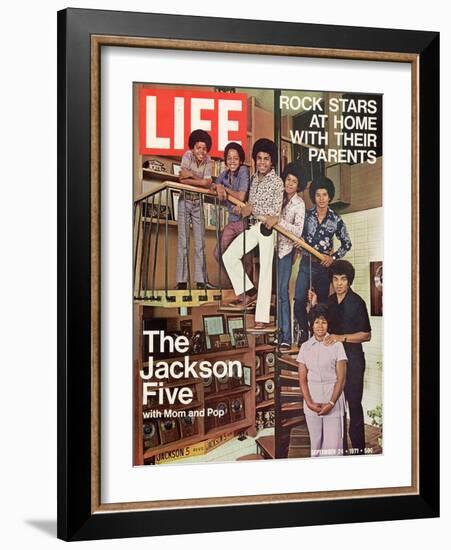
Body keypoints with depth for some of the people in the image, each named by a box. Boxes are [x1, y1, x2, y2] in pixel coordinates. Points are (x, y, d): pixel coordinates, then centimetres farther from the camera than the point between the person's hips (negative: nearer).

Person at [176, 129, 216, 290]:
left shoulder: (208, 161, -4)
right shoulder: (187, 155, -9)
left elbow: (207, 184, -17)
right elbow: (182, 178, -21)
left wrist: (190, 175, -18)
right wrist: (198, 179, -16)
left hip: (198, 202, 2)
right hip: (185, 200, -2)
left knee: (200, 242, 1)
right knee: (183, 241, -3)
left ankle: (201, 280, 3)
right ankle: (182, 281, -2)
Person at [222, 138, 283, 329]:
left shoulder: (277, 182, -8)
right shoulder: (254, 178, 13)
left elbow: (275, 211, -13)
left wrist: (251, 209, -12)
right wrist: (243, 209, -1)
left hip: (268, 229, -7)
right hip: (253, 226, 7)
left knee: (265, 270, -6)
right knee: (229, 256, 0)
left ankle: (262, 318, -4)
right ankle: (248, 292, 14)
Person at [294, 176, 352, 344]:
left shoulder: (335, 220, -1)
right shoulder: (306, 215, 1)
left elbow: (346, 243, 7)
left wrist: (334, 257, -4)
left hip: (324, 265, 0)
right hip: (306, 263, 0)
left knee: (322, 302, 8)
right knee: (299, 299, -12)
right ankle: (304, 331, 7)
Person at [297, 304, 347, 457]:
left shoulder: (337, 345, -1)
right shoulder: (305, 347, 7)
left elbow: (341, 378, -4)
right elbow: (302, 378, 6)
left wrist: (331, 403, -12)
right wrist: (309, 403, -7)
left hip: (333, 403, -3)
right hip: (311, 403, 3)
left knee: (333, 445, -7)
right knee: (315, 443, 6)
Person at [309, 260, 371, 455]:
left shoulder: (357, 302, -10)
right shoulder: (329, 301, 7)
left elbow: (366, 335, -9)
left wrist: (341, 337, -19)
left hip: (352, 358, -6)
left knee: (354, 403, -2)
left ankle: (358, 448, 7)